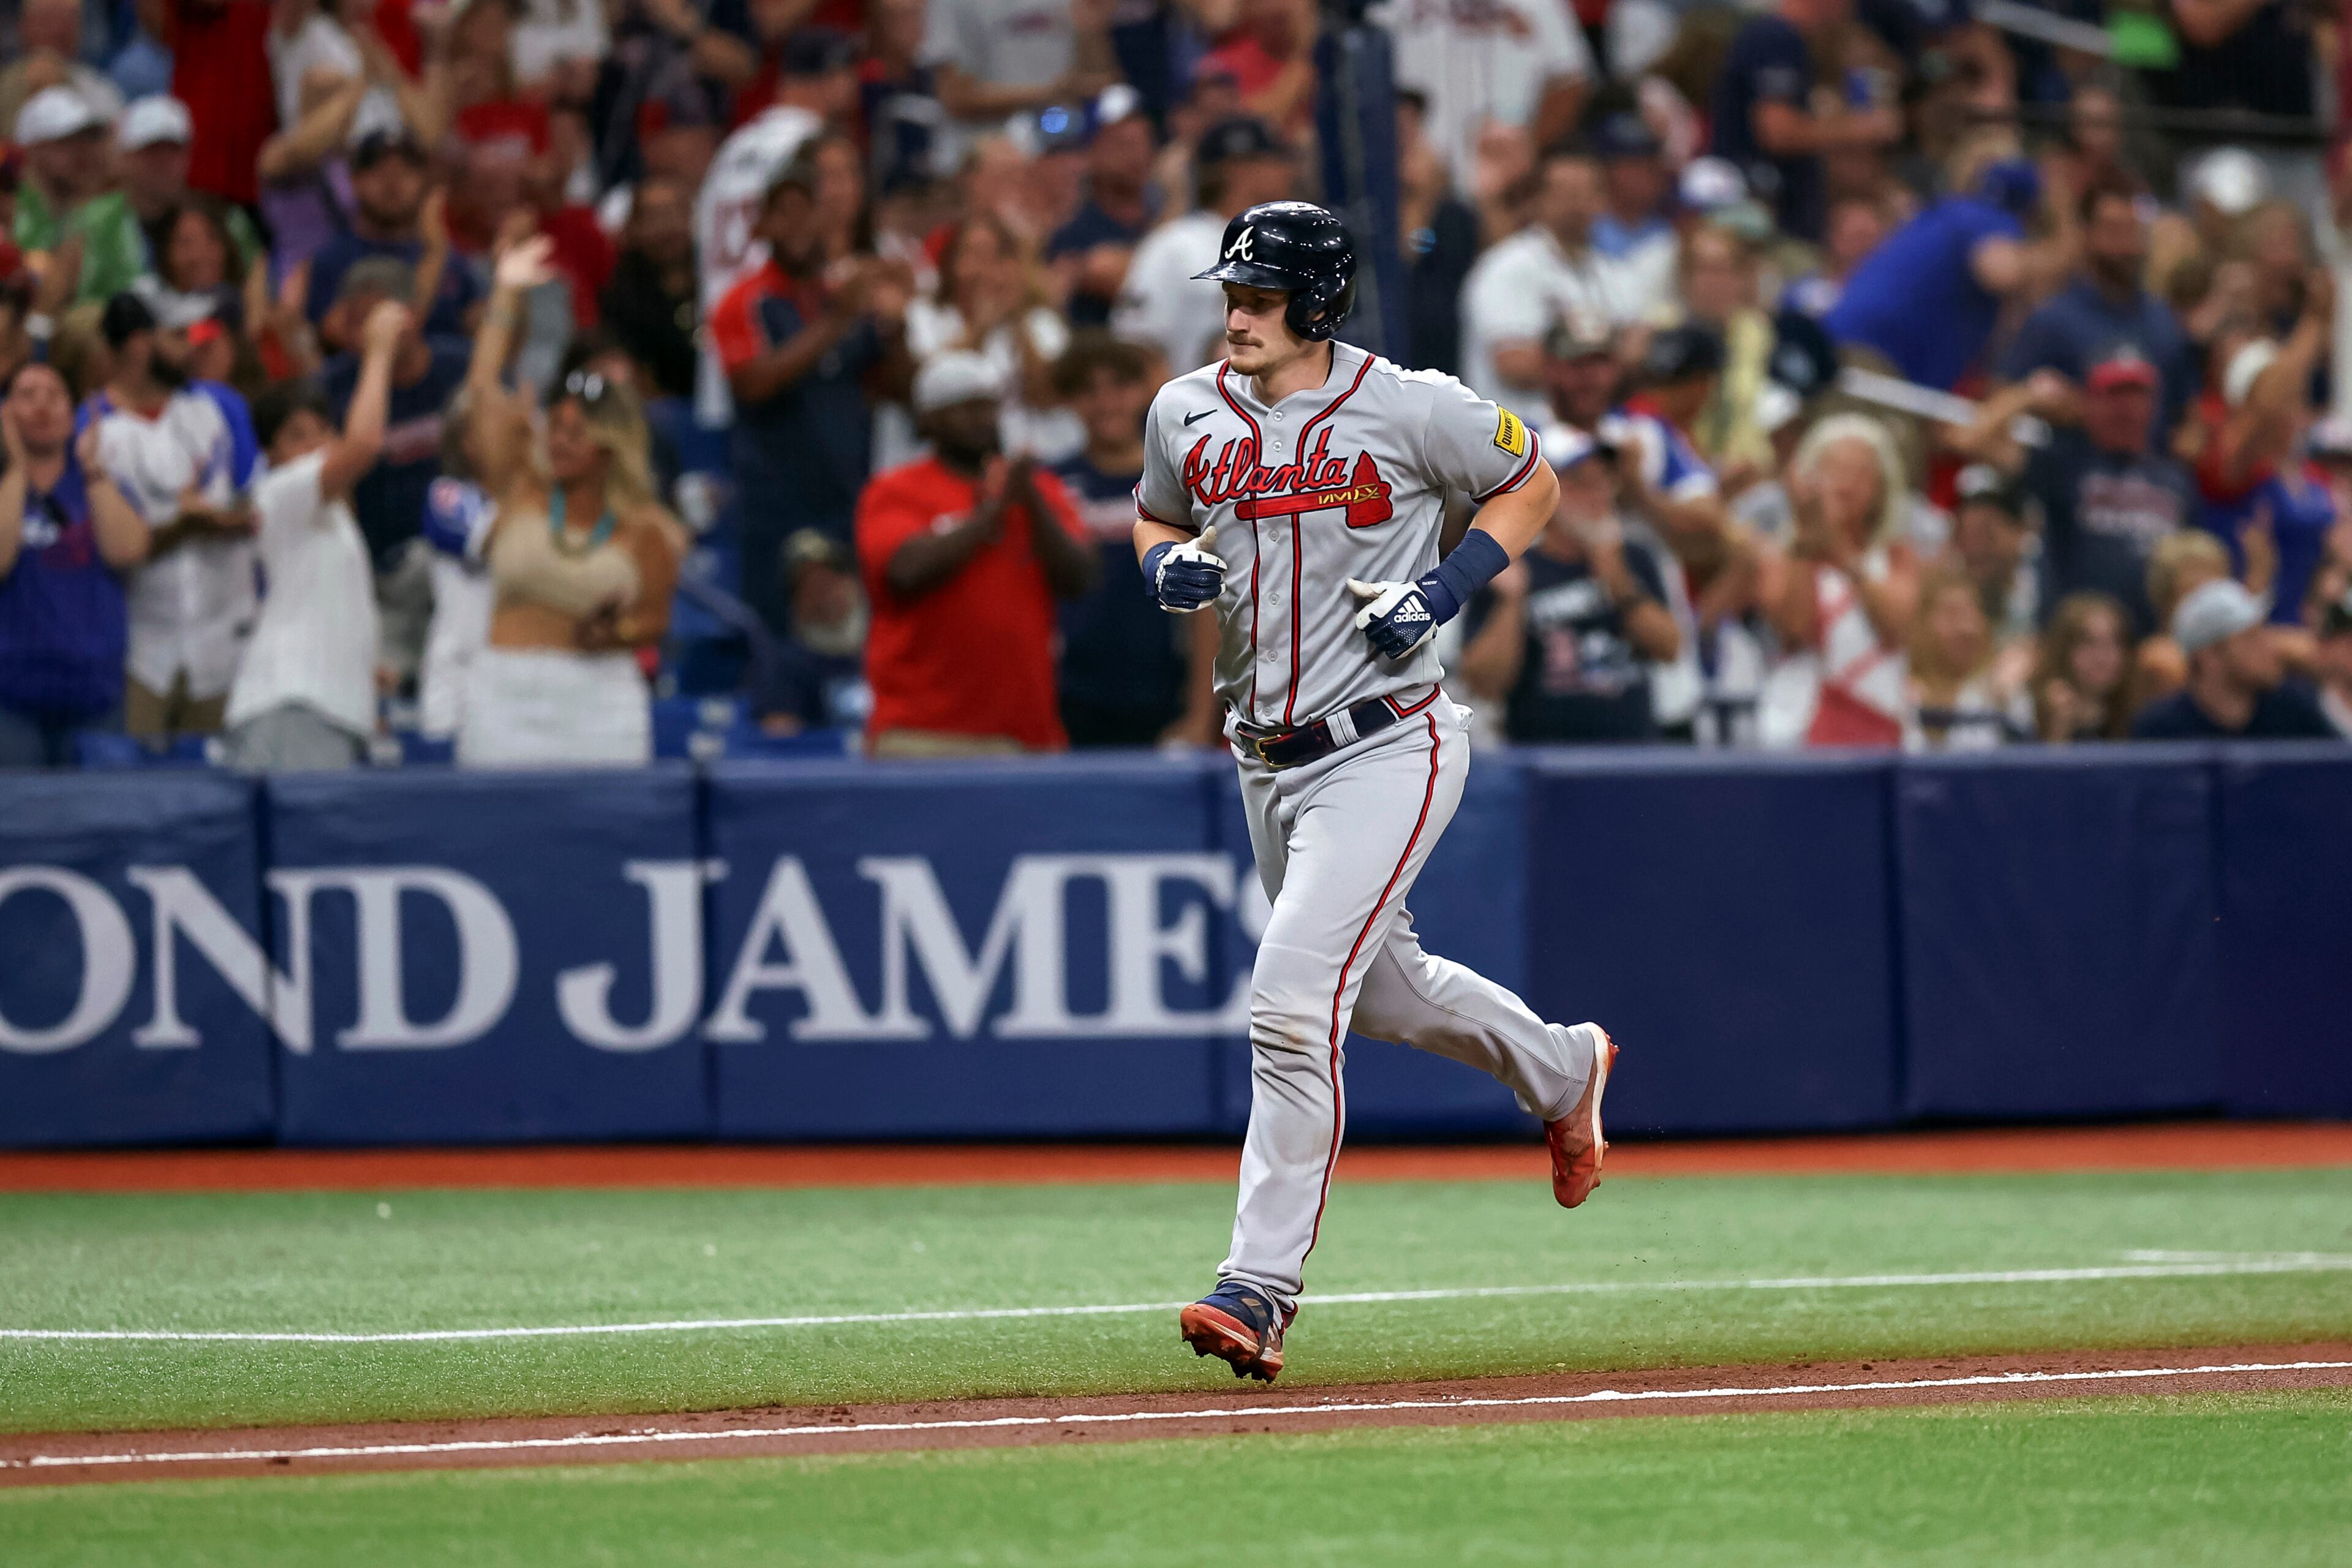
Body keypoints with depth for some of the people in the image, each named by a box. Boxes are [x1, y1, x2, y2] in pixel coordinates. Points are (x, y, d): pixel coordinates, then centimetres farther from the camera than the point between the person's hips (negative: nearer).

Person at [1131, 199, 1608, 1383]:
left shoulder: (1410, 410, -11)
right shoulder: (1188, 415, 2)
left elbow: (1531, 485, 3)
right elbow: (1155, 519, 20)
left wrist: (1447, 586, -12)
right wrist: (1168, 565, -4)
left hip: (1387, 751, -7)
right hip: (1267, 758, 7)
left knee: (1293, 999, -18)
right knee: (1384, 989, 23)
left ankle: (1262, 1285, -17)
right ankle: (1561, 1070, 52)